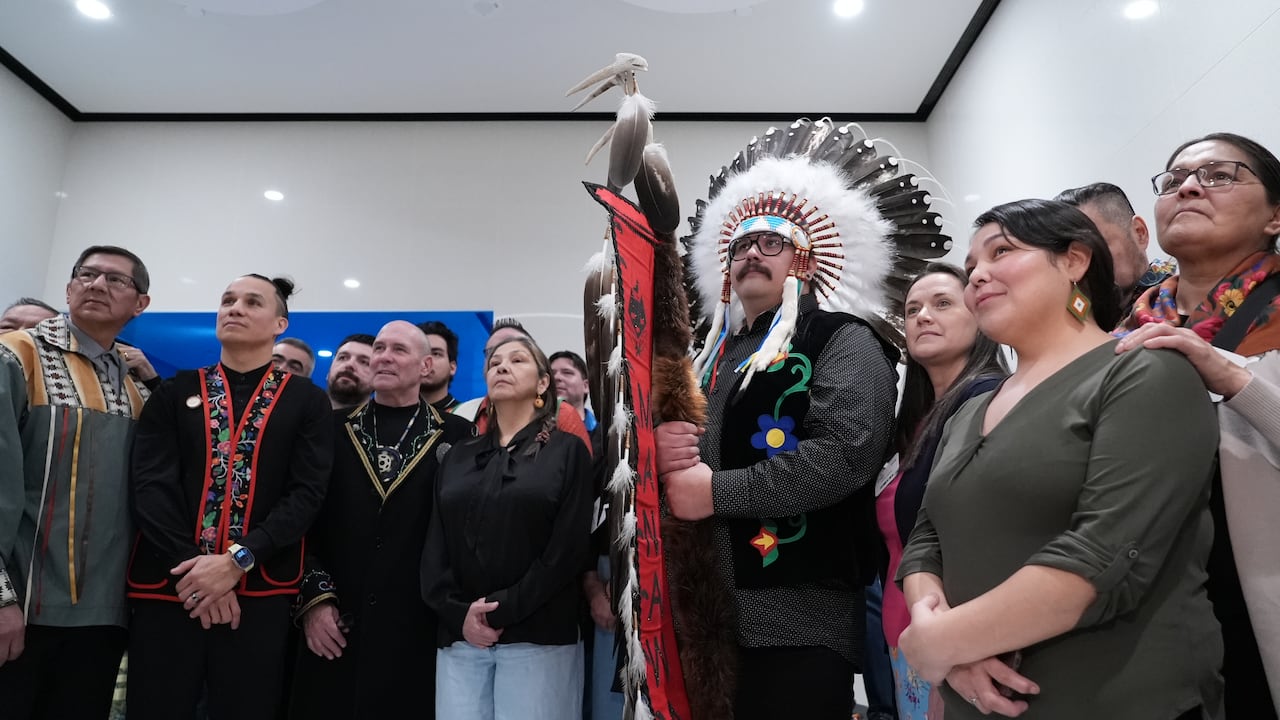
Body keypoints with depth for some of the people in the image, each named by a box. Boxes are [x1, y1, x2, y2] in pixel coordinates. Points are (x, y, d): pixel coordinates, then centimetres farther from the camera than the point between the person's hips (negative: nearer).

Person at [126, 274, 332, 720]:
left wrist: (238, 560, -14)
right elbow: (151, 485, 0)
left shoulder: (308, 402, 6)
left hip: (258, 592, -1)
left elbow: (307, 493, -3)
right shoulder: (175, 392, 11)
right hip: (168, 586, 2)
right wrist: (189, 568, -11)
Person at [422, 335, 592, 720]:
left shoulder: (568, 450, 2)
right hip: (460, 634, 3)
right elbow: (435, 546, 7)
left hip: (537, 635, -3)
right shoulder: (459, 456, 14)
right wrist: (457, 612, -8)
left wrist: (502, 610, -11)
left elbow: (569, 548, -7)